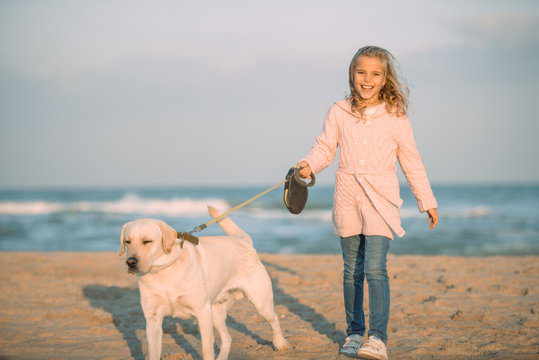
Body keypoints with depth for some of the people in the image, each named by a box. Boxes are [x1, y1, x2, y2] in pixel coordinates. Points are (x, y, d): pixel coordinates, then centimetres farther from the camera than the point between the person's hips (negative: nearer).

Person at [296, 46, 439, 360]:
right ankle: (354, 334, 24)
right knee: (352, 271, 11)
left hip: (381, 199, -3)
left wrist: (427, 201, 10)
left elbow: (412, 162, 6)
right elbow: (325, 148, 6)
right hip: (348, 198, 3)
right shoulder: (339, 113, 2)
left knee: (375, 268, -16)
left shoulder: (396, 118, -1)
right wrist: (309, 165, -16)